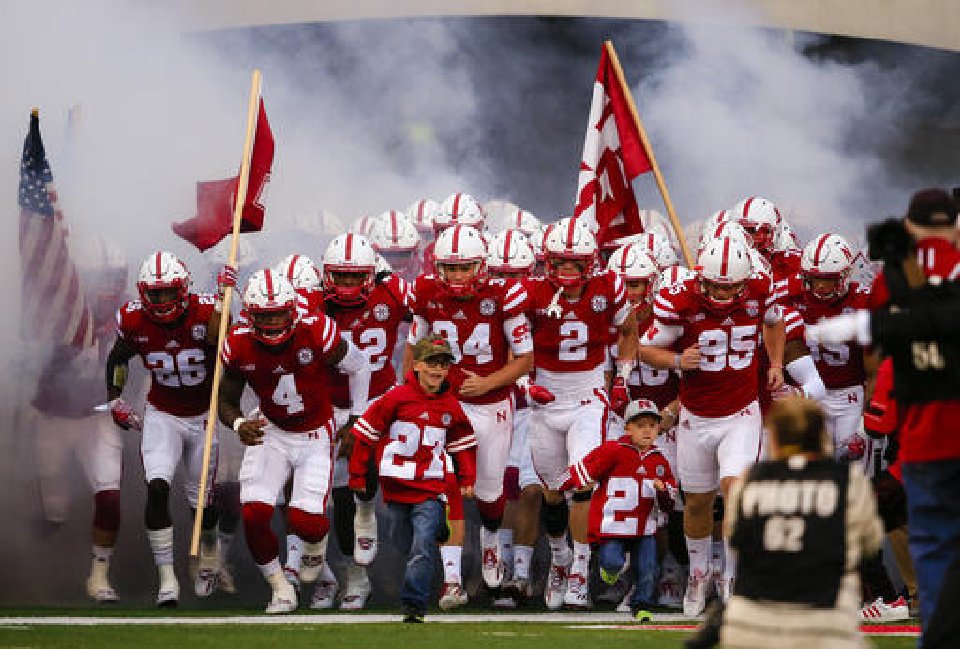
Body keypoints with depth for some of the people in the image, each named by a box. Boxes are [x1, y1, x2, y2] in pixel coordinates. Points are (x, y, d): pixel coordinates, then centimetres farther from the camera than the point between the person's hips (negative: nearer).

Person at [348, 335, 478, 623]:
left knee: (423, 544, -15)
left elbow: (463, 442, 21)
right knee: (402, 543, 11)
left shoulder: (451, 406, 5)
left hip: (430, 489, 0)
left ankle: (413, 604, -14)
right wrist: (357, 476, 3)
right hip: (396, 489, 0)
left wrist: (467, 479, 13)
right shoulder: (397, 398, -6)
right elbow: (366, 433, 0)